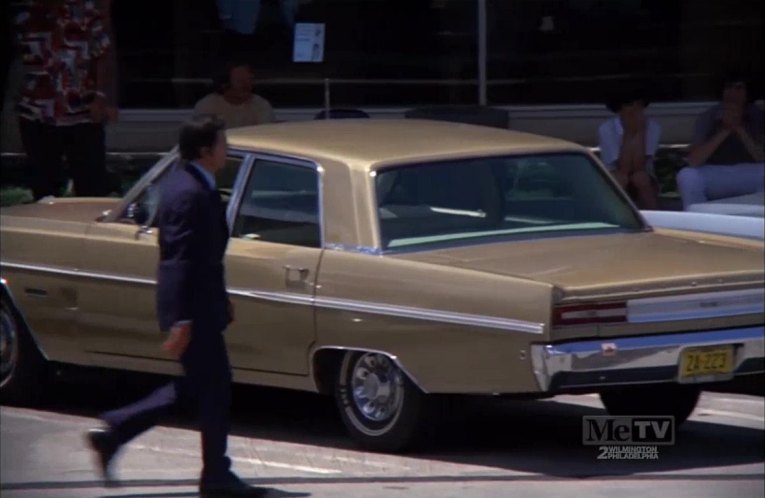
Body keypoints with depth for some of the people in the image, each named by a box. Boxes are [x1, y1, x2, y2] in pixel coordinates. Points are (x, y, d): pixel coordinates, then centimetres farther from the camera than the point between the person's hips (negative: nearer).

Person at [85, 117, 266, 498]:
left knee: (195, 386, 17)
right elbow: (181, 261, -23)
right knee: (214, 389, 0)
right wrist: (181, 322, -24)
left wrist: (220, 301, 26)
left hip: (198, 305, 10)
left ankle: (113, 432, 18)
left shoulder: (185, 185, 11)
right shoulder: (191, 194, -21)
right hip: (193, 309, -10)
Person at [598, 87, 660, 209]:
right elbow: (623, 169, -23)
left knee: (640, 177, -32)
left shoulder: (652, 127, -12)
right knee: (620, 178, -33)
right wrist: (628, 133, -25)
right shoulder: (606, 129, -16)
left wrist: (639, 132, -25)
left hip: (644, 183, 1)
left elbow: (638, 167, -22)